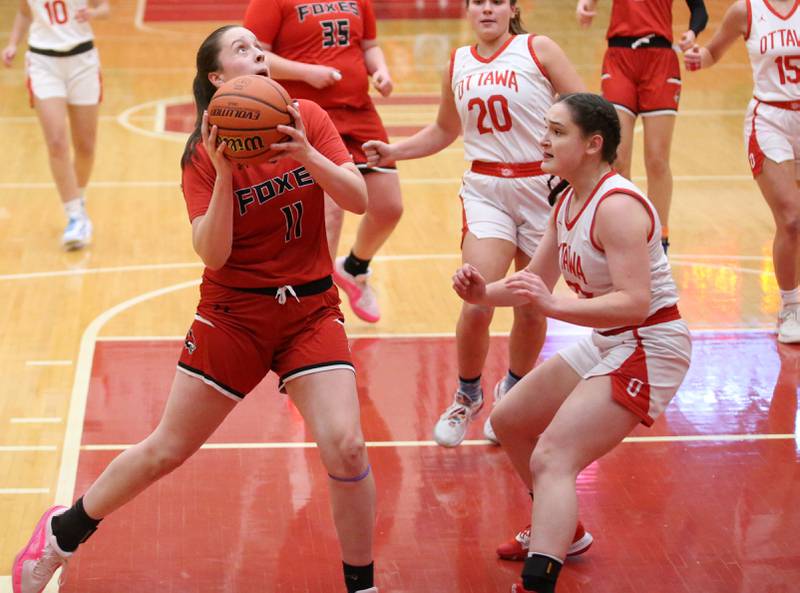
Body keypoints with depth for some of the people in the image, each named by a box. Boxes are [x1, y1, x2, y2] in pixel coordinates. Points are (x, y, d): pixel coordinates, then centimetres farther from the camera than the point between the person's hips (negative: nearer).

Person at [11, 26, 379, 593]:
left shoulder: (307, 119, -2)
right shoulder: (205, 153, -8)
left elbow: (359, 199, -10)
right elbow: (212, 253, -17)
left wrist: (306, 155, -25)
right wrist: (223, 175, -28)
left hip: (312, 310, 1)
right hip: (234, 313, -1)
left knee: (346, 448, -15)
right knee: (166, 450, 6)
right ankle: (64, 532, 30)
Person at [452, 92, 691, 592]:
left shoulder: (617, 206, -23)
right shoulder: (569, 203, 6)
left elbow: (635, 303, -31)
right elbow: (538, 280, 14)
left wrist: (553, 305, -40)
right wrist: (486, 294, -5)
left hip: (648, 348, -10)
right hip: (605, 343, 10)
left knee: (551, 460, -22)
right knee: (510, 422, 22)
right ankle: (560, 531, 39)